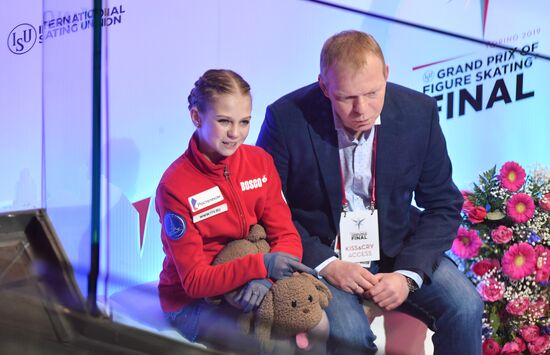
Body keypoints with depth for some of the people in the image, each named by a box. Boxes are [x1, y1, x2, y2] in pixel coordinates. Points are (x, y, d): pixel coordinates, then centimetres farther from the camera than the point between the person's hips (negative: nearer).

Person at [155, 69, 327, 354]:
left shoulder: (260, 161, -3)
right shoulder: (174, 186, -19)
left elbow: (286, 235, -5)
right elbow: (195, 281, -19)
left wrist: (263, 280, -27)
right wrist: (261, 266, -34)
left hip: (251, 289, 5)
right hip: (192, 301, -5)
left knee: (321, 323, -18)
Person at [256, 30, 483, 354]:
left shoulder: (419, 112, -7)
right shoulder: (286, 119, -15)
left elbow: (444, 206, 1)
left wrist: (408, 274, -14)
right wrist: (325, 264, -19)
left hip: (397, 250, 3)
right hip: (319, 253, -3)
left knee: (465, 306, -19)